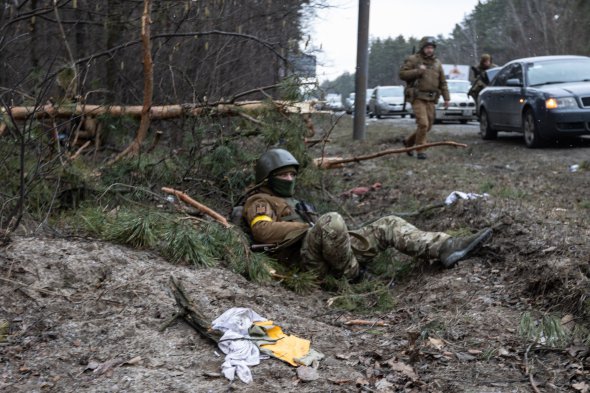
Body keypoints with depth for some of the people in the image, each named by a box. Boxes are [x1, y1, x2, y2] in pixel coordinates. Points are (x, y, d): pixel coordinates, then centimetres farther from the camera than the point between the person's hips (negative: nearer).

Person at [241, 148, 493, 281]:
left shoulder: (292, 201, 36)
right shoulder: (260, 202, 7)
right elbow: (263, 231, -16)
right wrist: (308, 227, -12)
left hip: (330, 253, 9)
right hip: (308, 258, -9)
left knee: (389, 225, -1)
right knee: (331, 221, -38)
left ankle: (445, 247, -18)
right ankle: (351, 273, -19)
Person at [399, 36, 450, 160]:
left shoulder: (437, 63, 14)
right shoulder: (412, 60, 0)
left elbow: (442, 82, 16)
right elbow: (402, 74, -9)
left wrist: (446, 98, 8)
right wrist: (418, 71, -15)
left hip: (431, 99, 6)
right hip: (417, 98, -5)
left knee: (428, 126, 6)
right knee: (423, 123, -16)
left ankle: (409, 141, 28)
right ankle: (420, 150, -4)